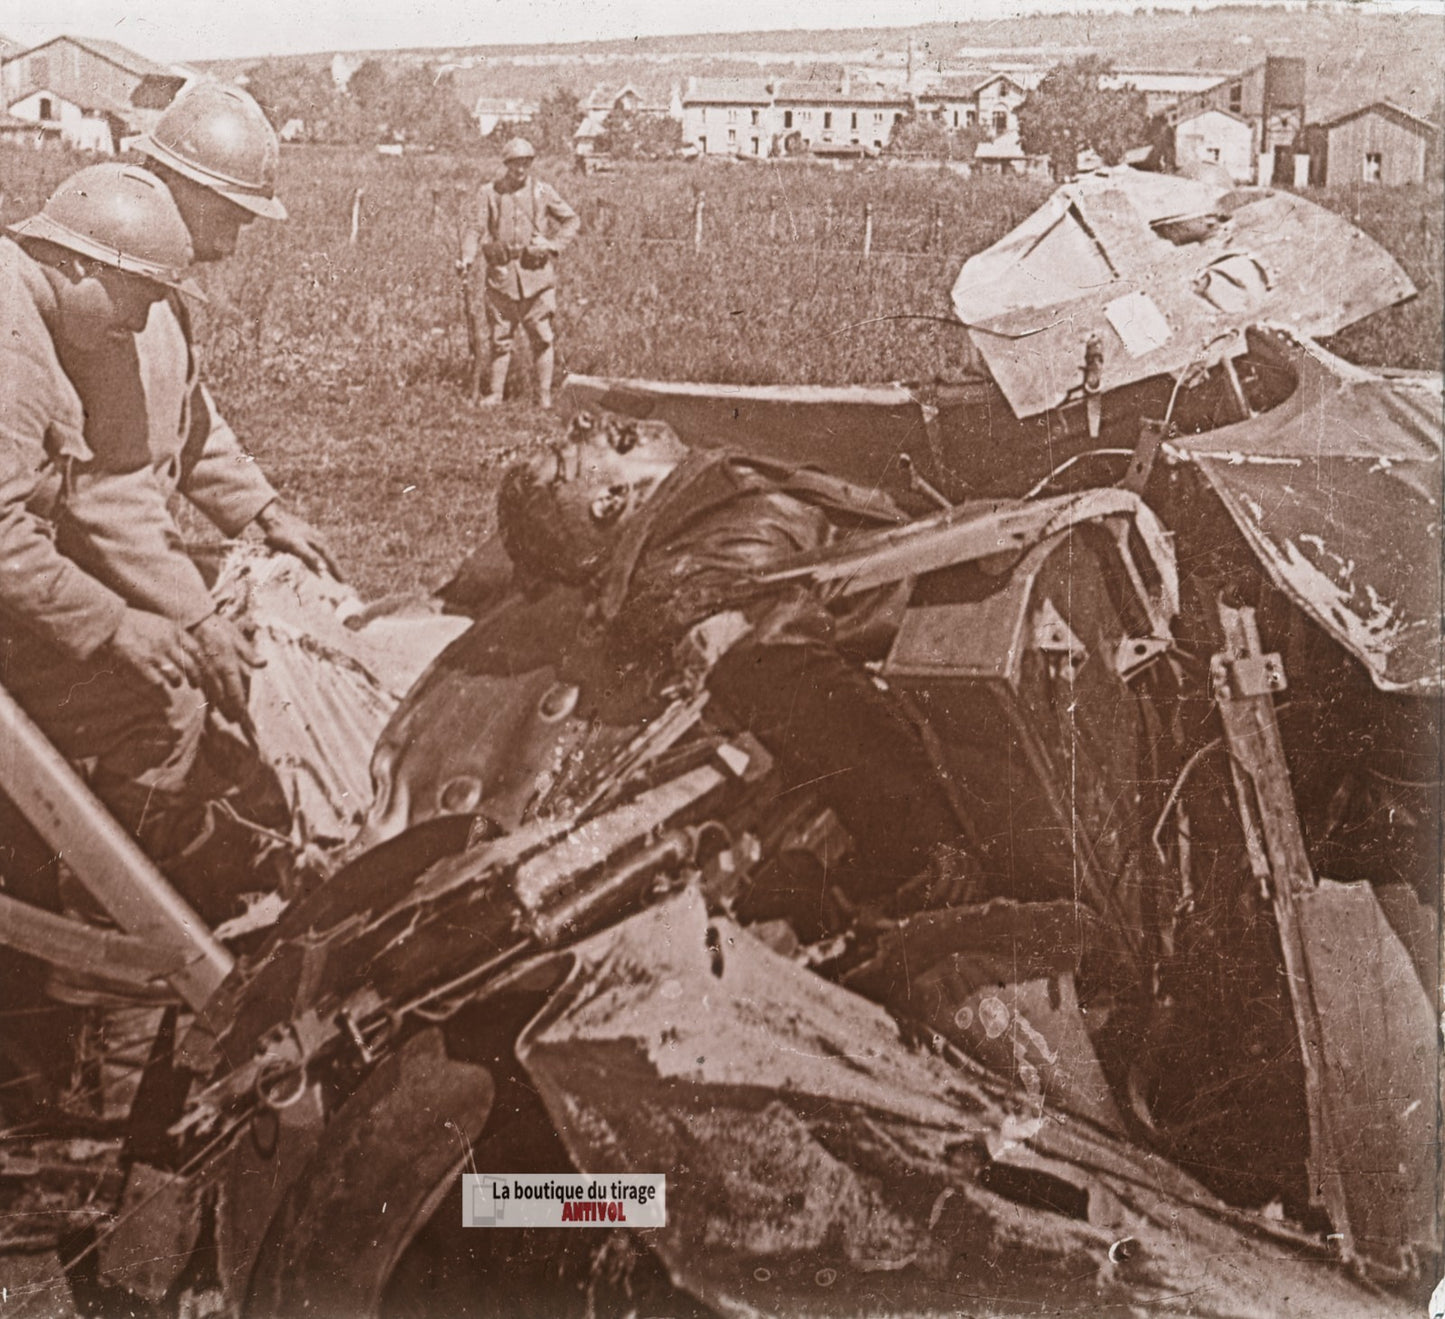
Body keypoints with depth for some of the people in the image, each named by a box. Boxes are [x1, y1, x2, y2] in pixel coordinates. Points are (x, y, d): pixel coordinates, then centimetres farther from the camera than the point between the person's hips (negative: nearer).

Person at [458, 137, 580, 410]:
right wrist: (467, 258, -17)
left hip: (537, 272, -1)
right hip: (501, 273, 1)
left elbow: (572, 220, 9)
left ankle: (544, 395, 7)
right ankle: (495, 393, 15)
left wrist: (552, 244, -7)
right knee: (500, 337, 7)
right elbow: (477, 228, 0)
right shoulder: (490, 192, 3)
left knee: (542, 336, -1)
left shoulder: (543, 192, 3)